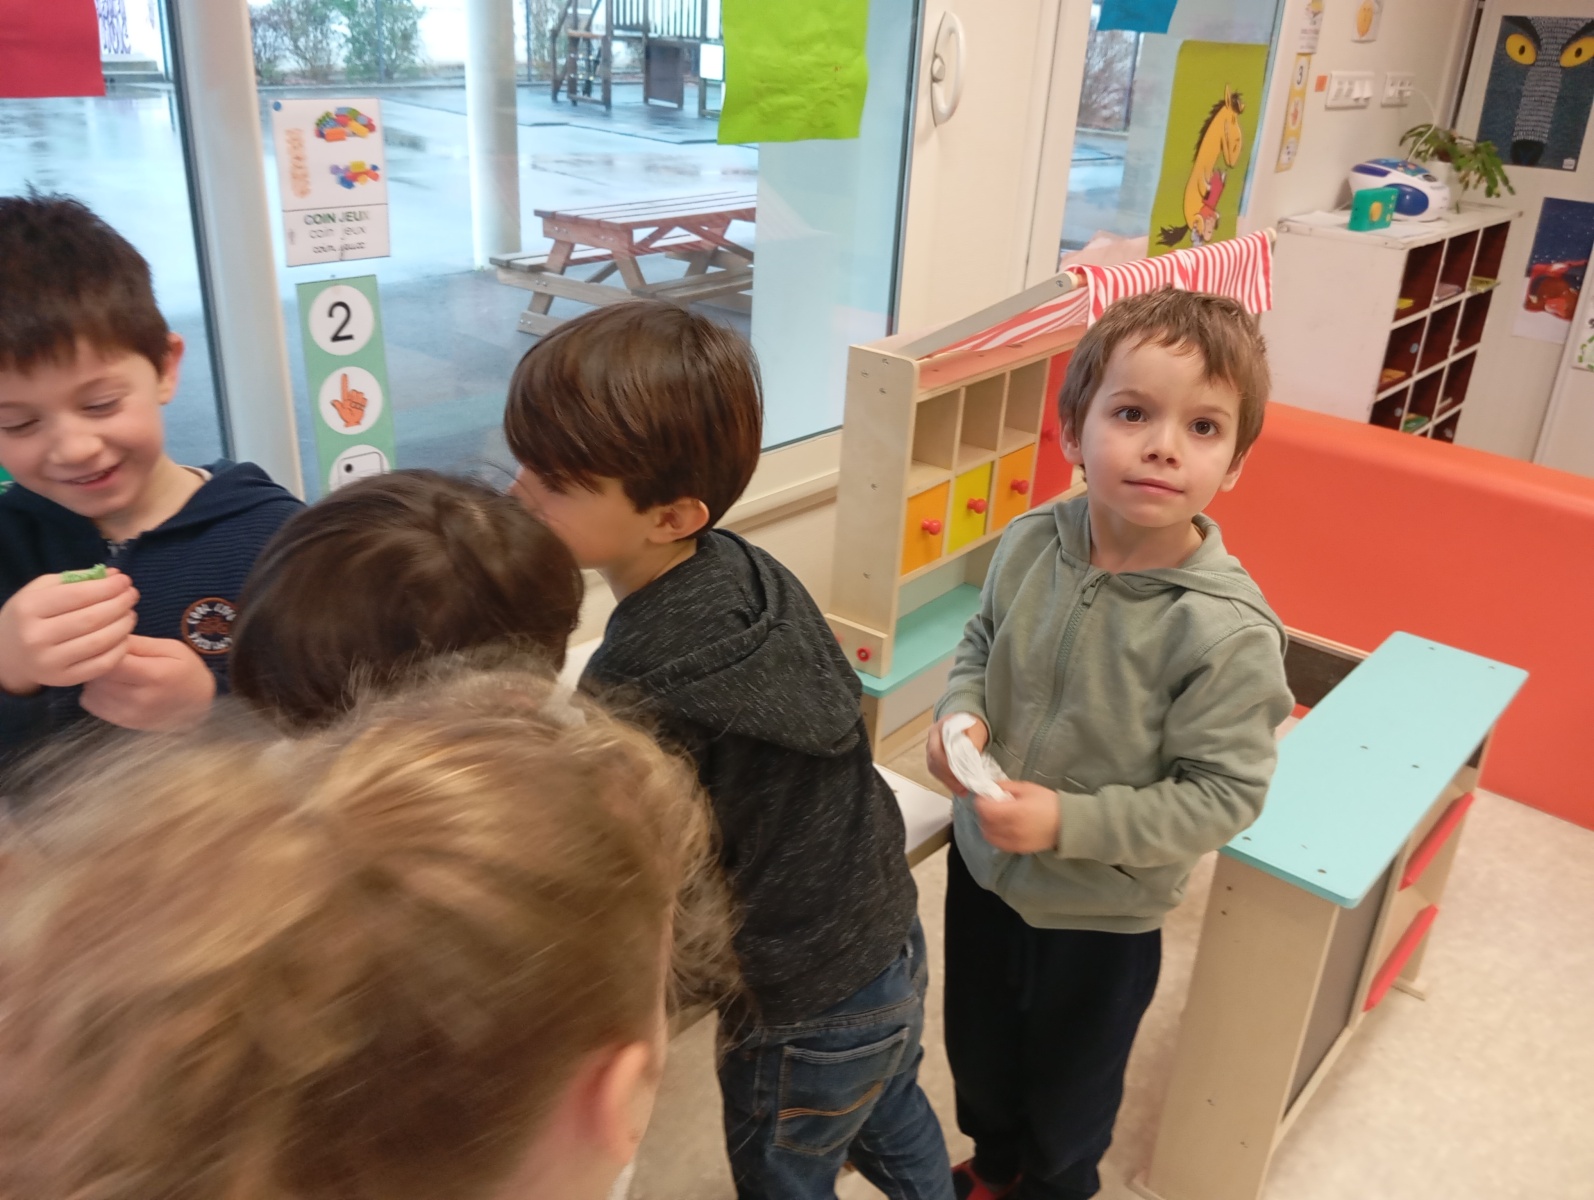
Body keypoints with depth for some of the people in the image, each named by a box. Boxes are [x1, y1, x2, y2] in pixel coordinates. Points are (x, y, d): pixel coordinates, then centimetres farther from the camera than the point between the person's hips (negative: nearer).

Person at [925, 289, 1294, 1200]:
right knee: (977, 1054, 30)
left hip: (1103, 915, -4)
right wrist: (961, 714, -15)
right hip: (985, 867, 5)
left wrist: (1069, 823, -29)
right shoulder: (1032, 544, -15)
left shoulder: (1228, 631, -30)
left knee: (1066, 1094, 25)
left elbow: (1224, 794, -22)